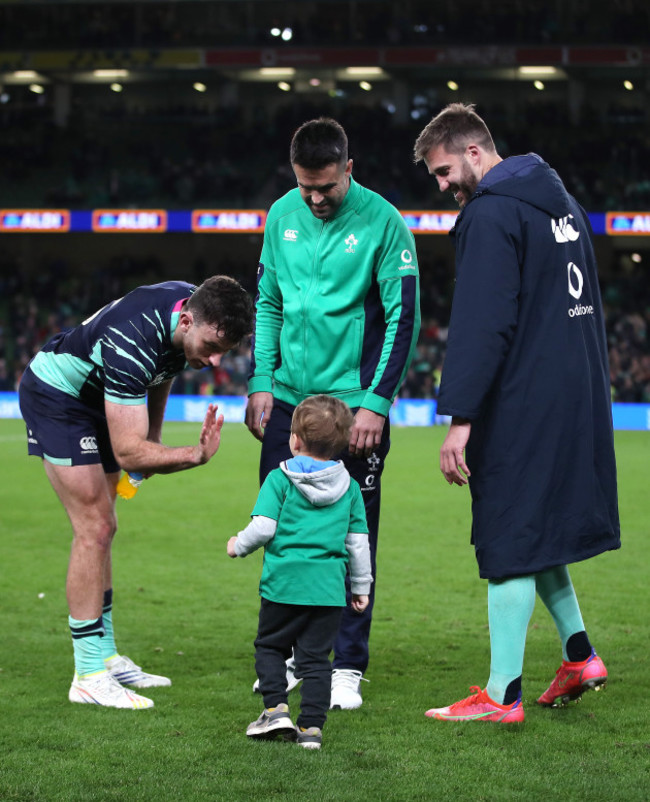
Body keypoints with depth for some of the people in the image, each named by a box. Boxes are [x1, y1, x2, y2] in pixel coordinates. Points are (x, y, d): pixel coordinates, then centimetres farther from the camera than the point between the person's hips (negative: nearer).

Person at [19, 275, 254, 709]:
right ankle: (89, 675, -11)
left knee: (101, 527, 12)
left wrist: (152, 439, 8)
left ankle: (103, 655, 19)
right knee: (95, 529, -14)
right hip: (55, 396, -9)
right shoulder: (132, 343, -40)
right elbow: (128, 451, -39)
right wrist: (196, 455, -50)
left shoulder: (199, 306, -14)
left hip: (96, 396, 9)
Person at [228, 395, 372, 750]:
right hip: (330, 588, 3)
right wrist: (361, 586, 20)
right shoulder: (349, 487, 7)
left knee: (270, 646, 15)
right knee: (315, 656, 8)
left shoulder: (280, 479, -4)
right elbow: (358, 541, 9)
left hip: (284, 586, -3)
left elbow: (263, 528, -11)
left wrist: (239, 545, 9)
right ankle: (312, 725, 3)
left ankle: (276, 707, 1)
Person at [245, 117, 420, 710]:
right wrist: (260, 382, 6)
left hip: (353, 406, -4)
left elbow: (404, 318, -7)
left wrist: (375, 403, -12)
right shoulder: (283, 215, 6)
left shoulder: (383, 223, -8)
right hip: (288, 398, 4)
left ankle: (348, 666, 7)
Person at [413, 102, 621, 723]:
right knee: (537, 529, 20)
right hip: (576, 400, 9)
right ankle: (578, 655, 20)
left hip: (522, 406, -9)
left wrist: (460, 418, -22)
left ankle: (502, 695, 0)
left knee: (512, 540, -4)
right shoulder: (559, 201, 16)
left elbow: (480, 325, -21)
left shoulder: (491, 213, -14)